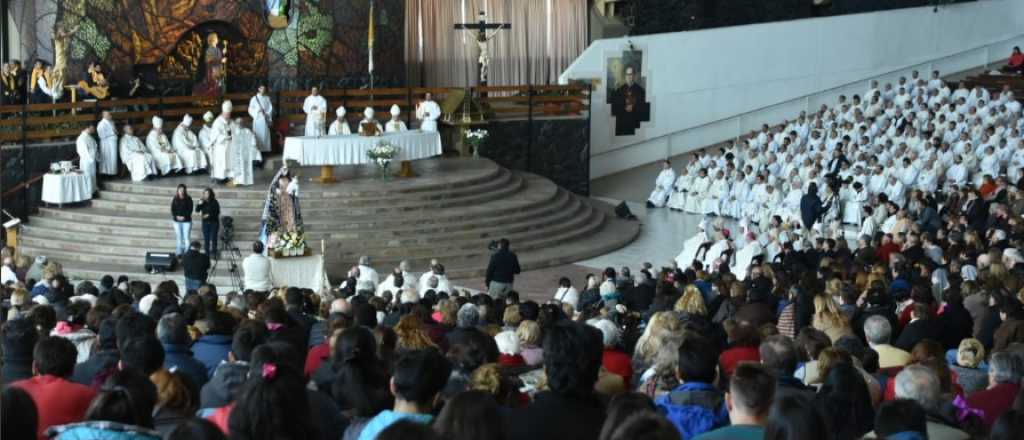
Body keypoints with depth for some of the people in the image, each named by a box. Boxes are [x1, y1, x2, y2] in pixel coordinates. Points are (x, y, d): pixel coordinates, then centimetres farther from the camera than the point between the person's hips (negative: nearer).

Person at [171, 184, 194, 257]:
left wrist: (184, 217, -15)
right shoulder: (175, 199, 8)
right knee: (179, 237, 5)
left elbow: (190, 209, -4)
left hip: (186, 220, -3)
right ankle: (179, 253, 9)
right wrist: (176, 216, -11)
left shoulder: (188, 199, 0)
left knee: (186, 237, -7)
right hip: (177, 221, 3)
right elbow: (172, 209, 5)